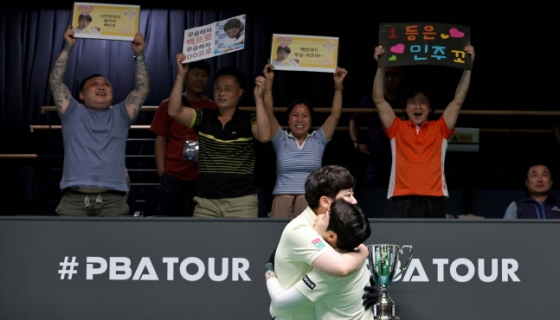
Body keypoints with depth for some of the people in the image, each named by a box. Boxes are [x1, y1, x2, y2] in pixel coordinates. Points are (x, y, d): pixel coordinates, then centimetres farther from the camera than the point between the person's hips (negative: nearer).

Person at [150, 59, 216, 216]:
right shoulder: (169, 105, 6)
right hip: (173, 174, -1)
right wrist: (162, 172, -4)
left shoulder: (214, 109, 9)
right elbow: (160, 140, 4)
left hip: (204, 176, 2)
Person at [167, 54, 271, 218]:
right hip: (206, 201, 3)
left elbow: (264, 136, -18)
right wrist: (181, 75, -10)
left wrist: (258, 99, -21)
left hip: (241, 201, -3)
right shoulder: (203, 118, 8)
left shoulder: (248, 120, 1)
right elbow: (174, 111, -5)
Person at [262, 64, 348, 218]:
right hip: (282, 201, 0)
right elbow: (269, 114, -1)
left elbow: (335, 115, 3)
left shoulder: (318, 140, 10)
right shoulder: (281, 140, 9)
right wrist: (269, 82, -8)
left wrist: (338, 86, -4)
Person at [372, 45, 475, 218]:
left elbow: (458, 101, 13)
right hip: (403, 201, -1)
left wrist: (468, 67, 8)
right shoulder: (397, 128, 13)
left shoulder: (439, 129, 15)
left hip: (433, 200, 1)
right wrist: (381, 66, 2)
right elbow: (378, 100, 8)